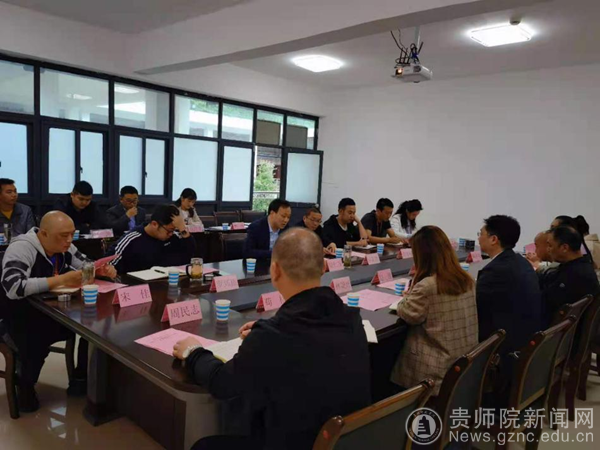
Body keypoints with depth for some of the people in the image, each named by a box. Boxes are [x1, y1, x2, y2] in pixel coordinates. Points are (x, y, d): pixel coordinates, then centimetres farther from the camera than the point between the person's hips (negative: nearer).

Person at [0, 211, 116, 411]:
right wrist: (62, 279, -38)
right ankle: (25, 386, -3)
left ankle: (80, 378, 4)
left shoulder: (64, 246, -3)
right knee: (36, 341, -35)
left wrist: (103, 269, -17)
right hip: (21, 314, -6)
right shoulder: (21, 248, -25)